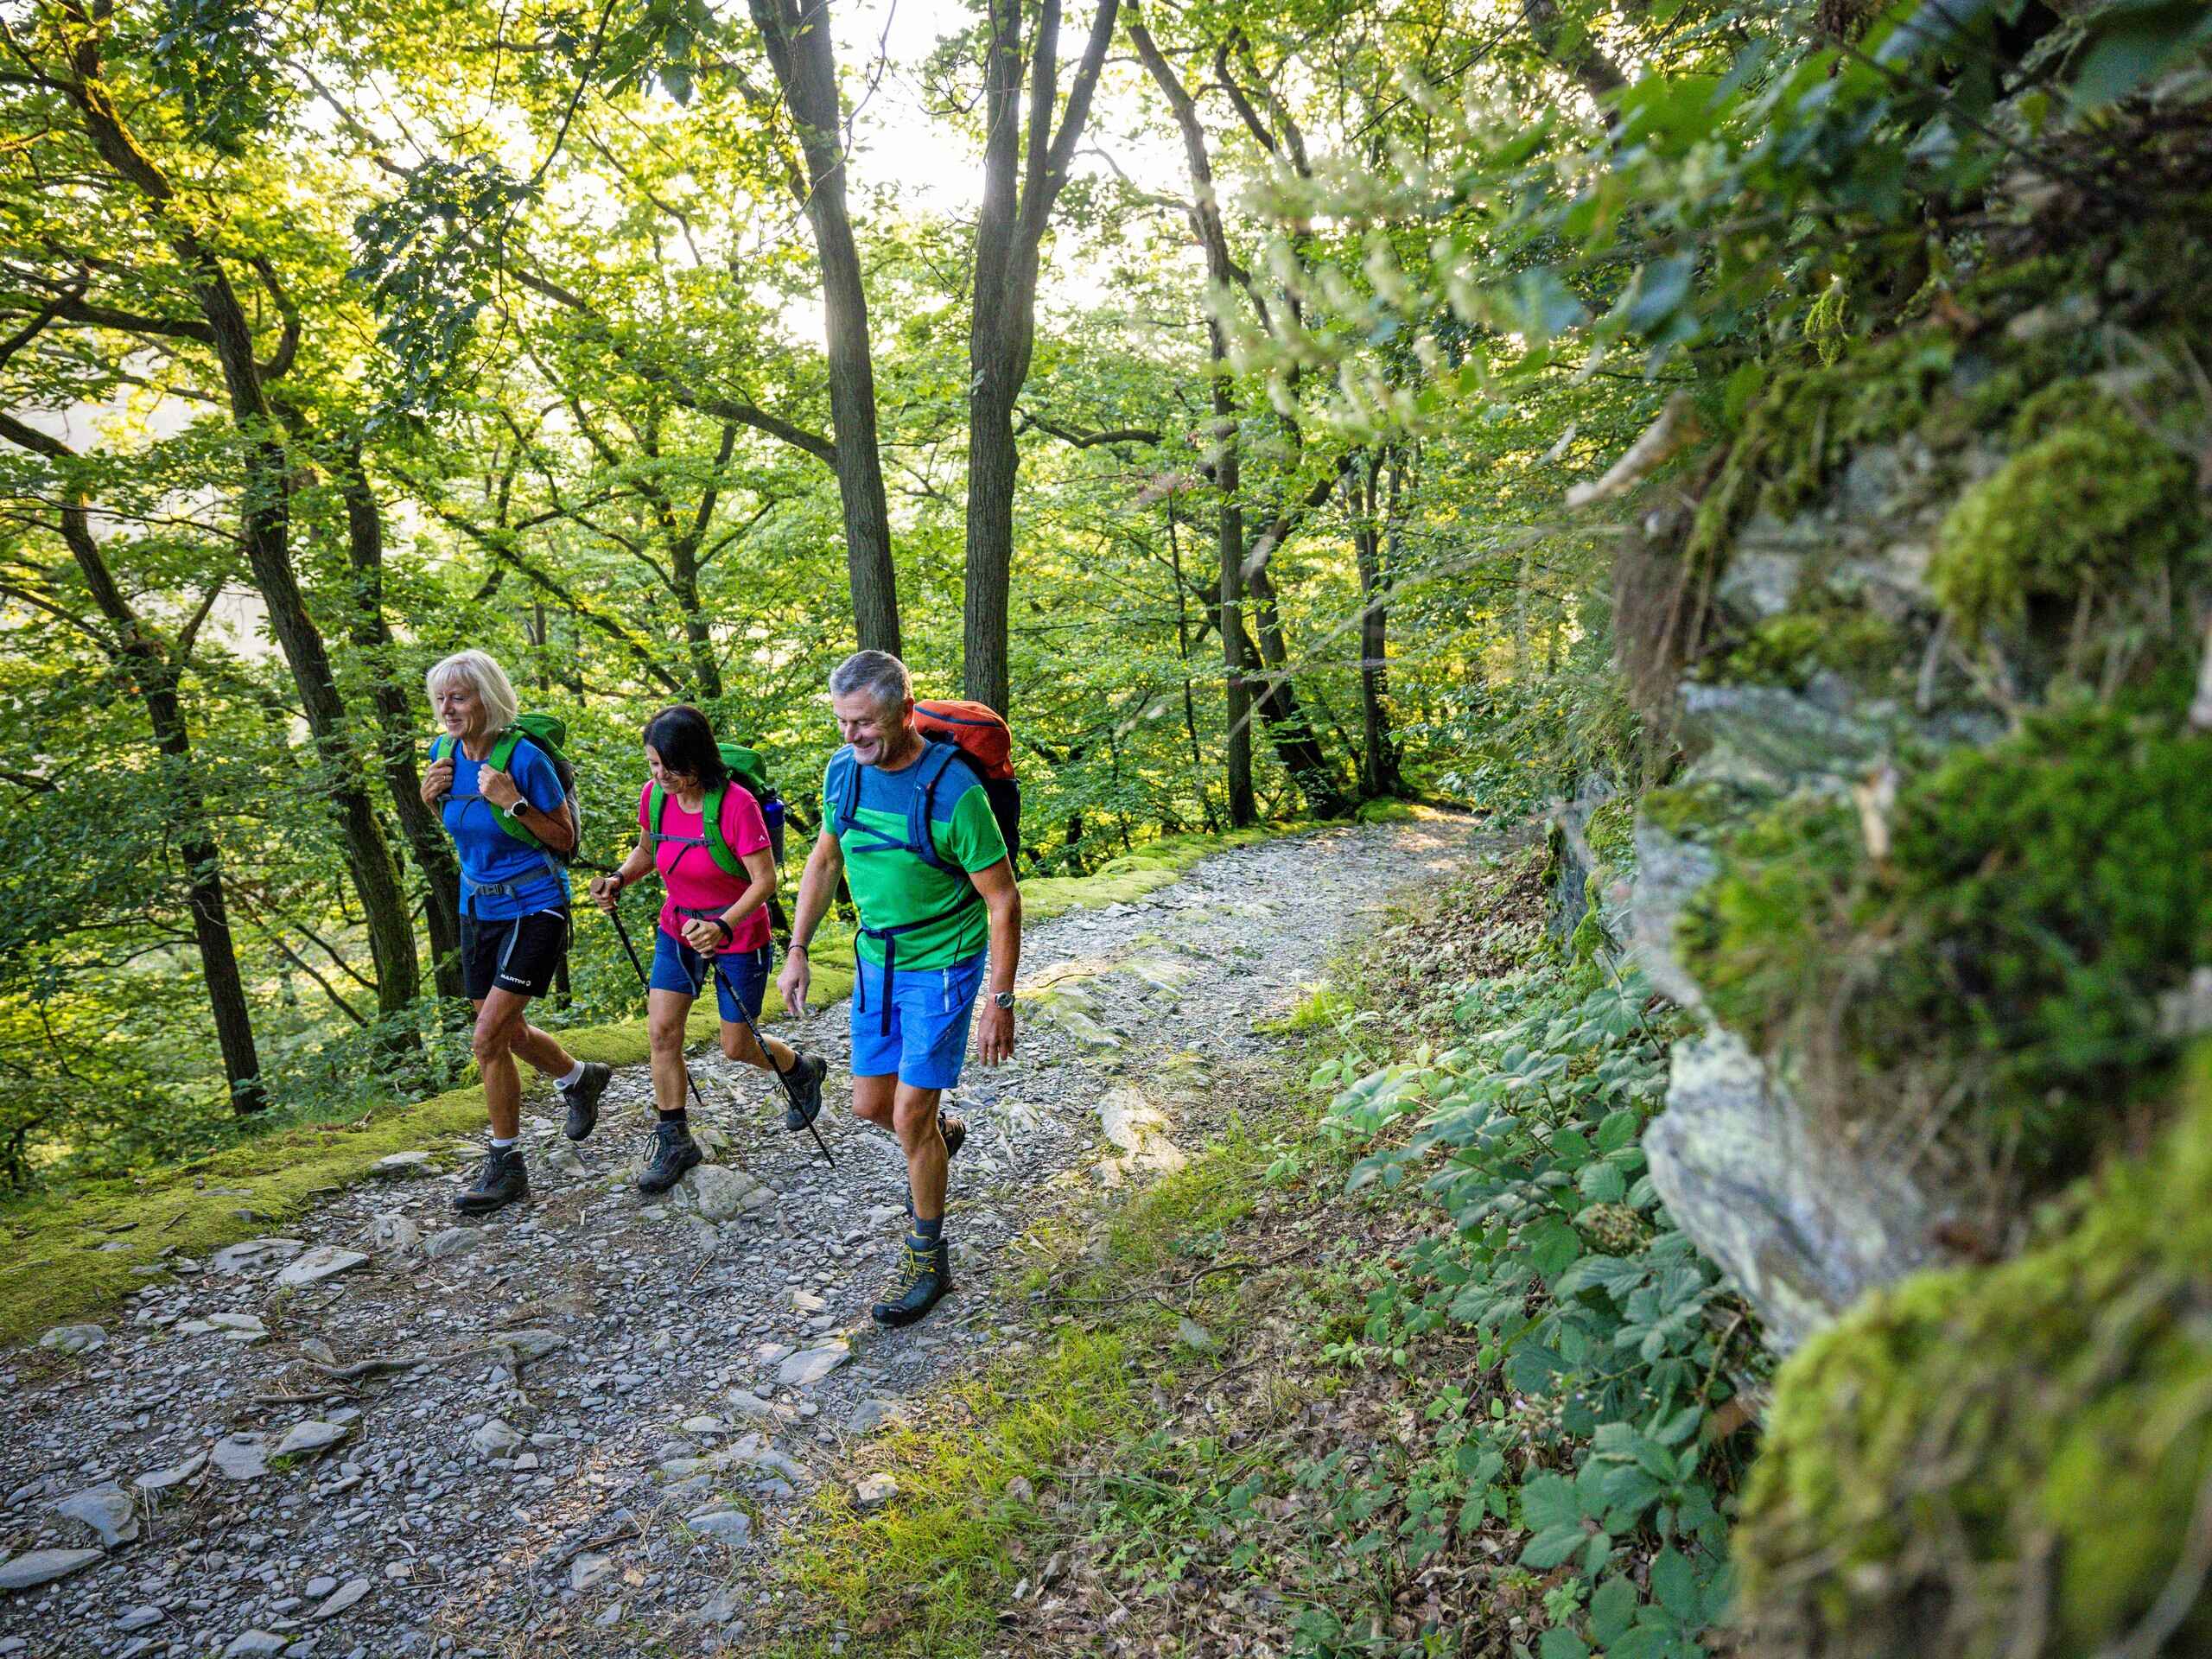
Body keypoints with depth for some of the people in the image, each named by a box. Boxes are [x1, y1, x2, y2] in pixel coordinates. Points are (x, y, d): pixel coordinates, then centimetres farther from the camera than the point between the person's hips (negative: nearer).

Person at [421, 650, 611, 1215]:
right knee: (506, 1031, 17)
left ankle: (505, 1167, 3)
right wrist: (430, 797, -4)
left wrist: (513, 802, -24)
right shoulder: (444, 752, -1)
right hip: (478, 907, 7)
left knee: (488, 1037, -12)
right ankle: (581, 1077, 46)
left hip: (534, 907, -7)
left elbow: (565, 839, -11)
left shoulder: (525, 757, -19)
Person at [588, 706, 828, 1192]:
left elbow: (765, 880, -25)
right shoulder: (654, 797, -8)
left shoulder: (736, 804, -27)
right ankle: (674, 1142, 12)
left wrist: (723, 925, -39)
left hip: (739, 938, -5)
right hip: (678, 932, 5)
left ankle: (803, 1070, 38)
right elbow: (646, 851, 12)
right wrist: (619, 879, -8)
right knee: (661, 1031, -4)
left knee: (737, 1047, 6)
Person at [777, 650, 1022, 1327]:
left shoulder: (952, 790, -25)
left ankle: (928, 1261, 16)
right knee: (870, 1104, 14)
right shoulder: (843, 770, -6)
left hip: (941, 966, -6)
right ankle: (941, 1136, 48)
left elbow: (1003, 901, -18)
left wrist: (1000, 1003, -18)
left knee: (910, 1116, -4)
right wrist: (797, 951, 8)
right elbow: (824, 859, 11)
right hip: (876, 960, 6)